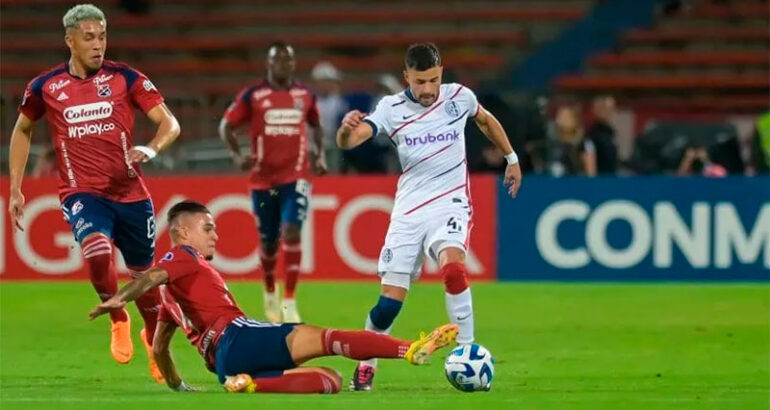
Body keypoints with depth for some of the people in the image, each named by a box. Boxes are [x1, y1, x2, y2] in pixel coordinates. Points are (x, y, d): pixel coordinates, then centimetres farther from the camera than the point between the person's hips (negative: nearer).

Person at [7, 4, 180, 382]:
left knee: (142, 272, 11)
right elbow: (22, 131, 17)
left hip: (131, 193, 1)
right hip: (82, 192, -1)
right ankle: (118, 320, -3)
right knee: (97, 251, -29)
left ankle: (153, 337, 40)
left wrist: (151, 149, -26)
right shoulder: (45, 87, 0)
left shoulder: (125, 78, -3)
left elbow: (170, 123, -4)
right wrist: (15, 190, 13)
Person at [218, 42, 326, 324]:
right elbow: (226, 126, 2)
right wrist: (237, 155, -14)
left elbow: (316, 125, 24)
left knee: (292, 232, -18)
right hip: (263, 178, 0)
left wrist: (320, 154, 9)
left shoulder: (305, 95, 5)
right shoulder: (252, 96, -3)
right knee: (269, 241, 9)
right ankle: (270, 292, 37)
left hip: (296, 177, 0)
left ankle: (289, 301, -16)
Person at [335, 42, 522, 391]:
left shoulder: (459, 97, -3)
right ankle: (366, 364, 21)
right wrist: (346, 129, -44)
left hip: (450, 203, -1)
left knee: (453, 269, -30)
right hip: (409, 208, 1)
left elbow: (486, 121, 21)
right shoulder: (391, 108, -7)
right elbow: (348, 142, -21)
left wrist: (511, 158, 25)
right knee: (390, 299, -3)